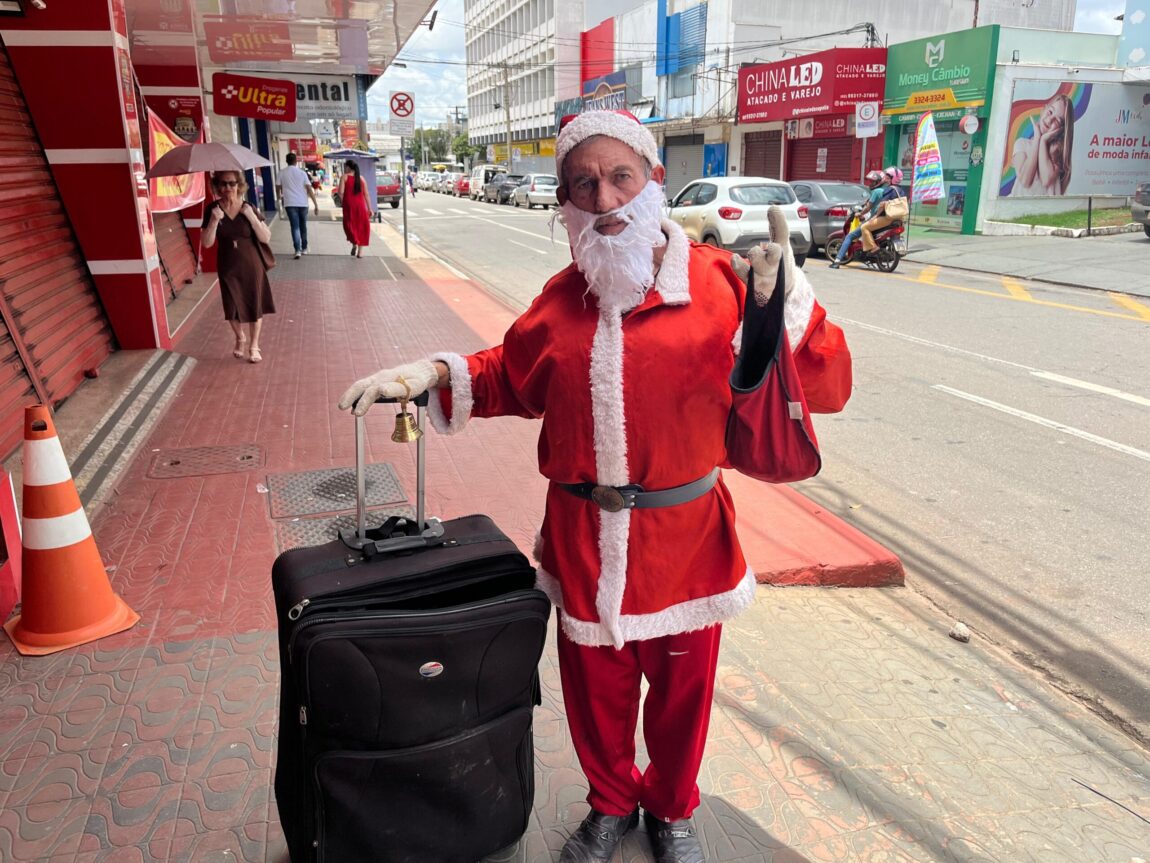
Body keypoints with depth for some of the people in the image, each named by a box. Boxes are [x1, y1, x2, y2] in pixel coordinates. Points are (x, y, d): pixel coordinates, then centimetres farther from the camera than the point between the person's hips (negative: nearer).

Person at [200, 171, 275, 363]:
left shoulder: (248, 208, -7)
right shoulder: (213, 209, -6)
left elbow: (266, 238, -11)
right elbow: (207, 243, -8)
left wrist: (251, 217, -23)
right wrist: (214, 221, -22)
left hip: (251, 266, -1)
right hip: (228, 267, 1)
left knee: (255, 305, 7)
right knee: (233, 307, 9)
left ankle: (254, 345, 26)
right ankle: (240, 338, 38)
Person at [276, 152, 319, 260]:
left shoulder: (282, 173, 2)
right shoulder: (301, 172, 0)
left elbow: (278, 188, 12)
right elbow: (309, 189, -6)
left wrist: (280, 196, 34)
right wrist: (316, 205, -5)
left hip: (290, 203, -1)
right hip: (302, 203, 1)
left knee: (295, 227, -3)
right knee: (303, 226, 16)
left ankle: (298, 250, -18)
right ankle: (304, 248, 26)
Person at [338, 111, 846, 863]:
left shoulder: (720, 283, -10)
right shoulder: (561, 300, 2)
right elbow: (509, 378, 16)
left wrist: (786, 312, -28)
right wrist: (436, 375, 3)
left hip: (682, 539, -2)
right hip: (582, 539, 3)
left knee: (681, 687, 19)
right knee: (594, 685, 19)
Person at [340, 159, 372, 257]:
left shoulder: (345, 176, -1)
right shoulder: (361, 178, 8)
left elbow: (341, 192, -11)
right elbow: (366, 194, 5)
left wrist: (342, 202, 5)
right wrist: (369, 208, 8)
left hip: (349, 205, -2)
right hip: (360, 205, 2)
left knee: (349, 225, 12)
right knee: (361, 226, 9)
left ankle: (354, 243, -10)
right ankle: (360, 250, 6)